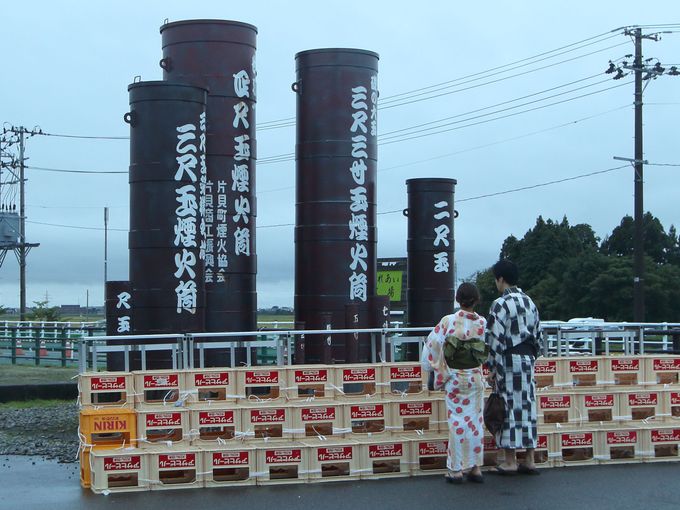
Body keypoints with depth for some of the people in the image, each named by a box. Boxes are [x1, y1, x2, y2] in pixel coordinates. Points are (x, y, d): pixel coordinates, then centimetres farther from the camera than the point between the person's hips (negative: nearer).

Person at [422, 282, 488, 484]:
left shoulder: (448, 321, -12)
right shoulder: (482, 323, -5)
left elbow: (432, 345, -8)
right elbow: (488, 350, 4)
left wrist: (433, 368, 6)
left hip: (454, 377, -2)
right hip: (475, 377, 2)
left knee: (457, 421, 2)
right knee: (475, 421, 9)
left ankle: (456, 470, 3)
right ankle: (475, 468, 12)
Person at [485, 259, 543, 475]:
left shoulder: (500, 304, -13)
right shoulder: (529, 302, 10)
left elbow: (495, 340, -15)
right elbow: (537, 334, 14)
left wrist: (492, 369, -9)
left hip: (508, 361, -7)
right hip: (527, 360, 7)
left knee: (509, 407, -1)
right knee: (527, 405, 9)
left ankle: (510, 461, 2)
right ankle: (529, 460, 12)